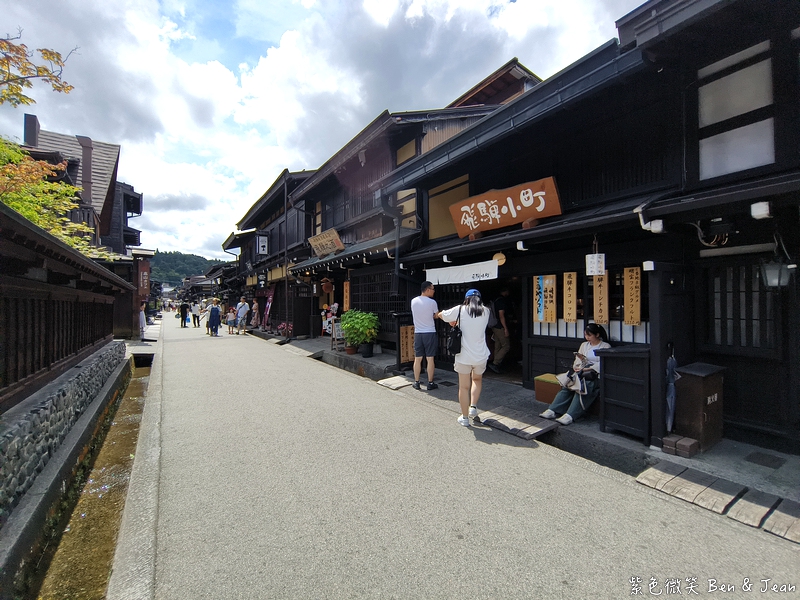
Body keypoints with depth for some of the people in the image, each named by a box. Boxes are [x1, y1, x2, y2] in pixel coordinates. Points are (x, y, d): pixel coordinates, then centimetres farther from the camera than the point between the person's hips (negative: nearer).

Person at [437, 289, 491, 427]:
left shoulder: (460, 310, -5)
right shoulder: (485, 311, 1)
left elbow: (440, 315, 6)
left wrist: (453, 321, 23)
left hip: (464, 356, -2)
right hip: (481, 356, 3)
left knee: (464, 387, 11)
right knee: (477, 379, 29)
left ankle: (464, 418, 21)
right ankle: (473, 407, 20)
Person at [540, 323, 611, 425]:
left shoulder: (606, 346, 6)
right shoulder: (584, 345, 23)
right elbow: (577, 361, 18)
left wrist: (586, 369, -18)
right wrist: (576, 367, -5)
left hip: (597, 376, -5)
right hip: (581, 374, 5)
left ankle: (570, 415, -42)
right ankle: (552, 410, -34)